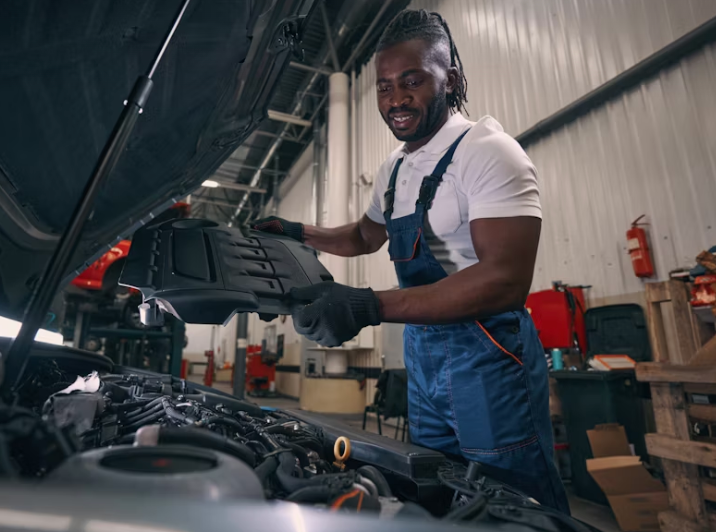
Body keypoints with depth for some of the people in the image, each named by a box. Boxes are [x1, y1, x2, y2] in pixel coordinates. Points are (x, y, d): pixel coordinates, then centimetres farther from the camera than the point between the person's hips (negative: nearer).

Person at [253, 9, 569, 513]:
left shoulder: (486, 150, -14)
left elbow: (507, 280, -25)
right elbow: (365, 235, 27)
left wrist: (370, 307, -30)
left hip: (486, 357, -7)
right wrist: (299, 232, 12)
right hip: (423, 355, 8)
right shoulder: (394, 169, 12)